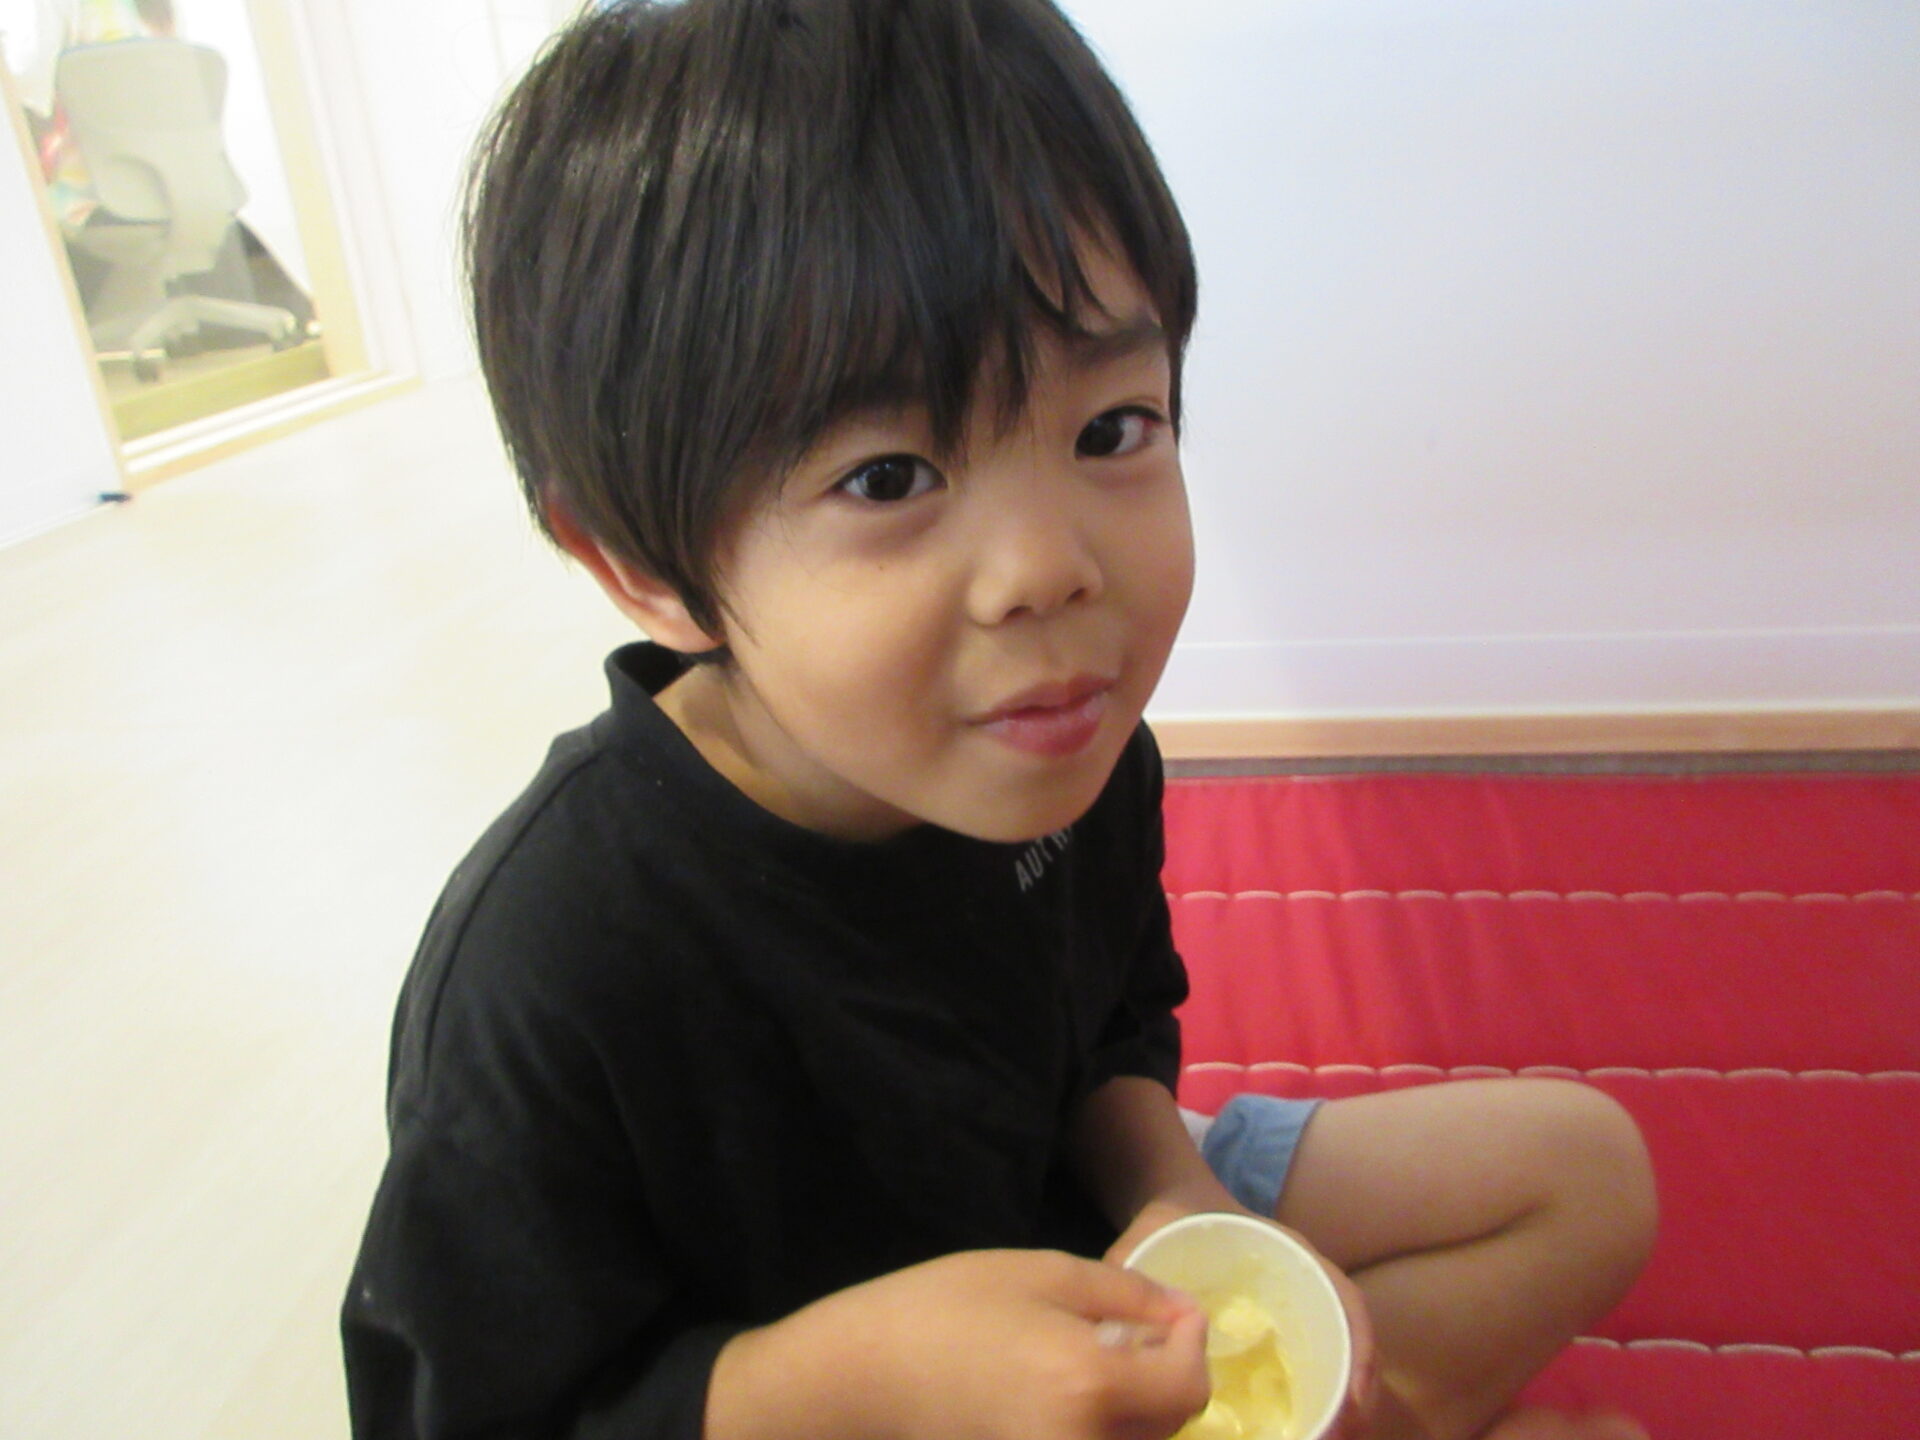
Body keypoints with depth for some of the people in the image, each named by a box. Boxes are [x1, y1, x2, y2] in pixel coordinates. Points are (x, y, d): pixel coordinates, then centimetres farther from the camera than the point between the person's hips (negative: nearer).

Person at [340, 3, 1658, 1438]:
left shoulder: (1073, 758, -16)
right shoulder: (541, 978, -33)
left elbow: (1117, 1031, 3)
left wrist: (1171, 1190, -17)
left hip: (1060, 1224, 5)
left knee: (1584, 1169, 8)